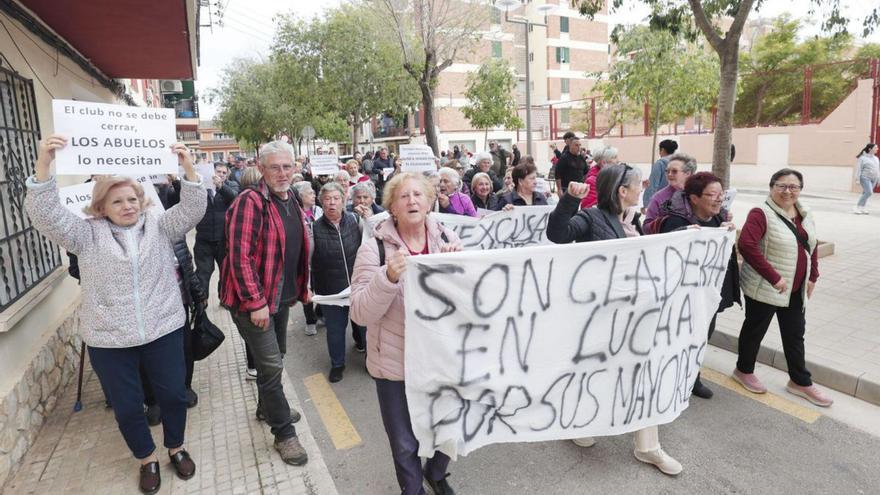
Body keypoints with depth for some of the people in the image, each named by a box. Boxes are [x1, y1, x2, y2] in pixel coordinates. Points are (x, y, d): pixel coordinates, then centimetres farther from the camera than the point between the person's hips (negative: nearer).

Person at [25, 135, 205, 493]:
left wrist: (188, 168, -29)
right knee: (127, 406, 12)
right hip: (110, 340, 0)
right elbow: (47, 216, -13)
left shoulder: (159, 226, 2)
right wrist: (43, 163, -27)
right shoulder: (87, 235, 0)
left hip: (163, 330, 1)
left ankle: (176, 448, 36)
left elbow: (192, 210, -12)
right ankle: (147, 458, 35)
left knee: (173, 393, 12)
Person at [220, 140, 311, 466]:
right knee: (271, 365, -3)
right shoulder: (251, 201, -19)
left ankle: (267, 408, 43)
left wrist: (302, 288, 18)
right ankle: (284, 433, 12)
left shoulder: (292, 201, 8)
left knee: (274, 357, 22)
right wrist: (256, 303, -24)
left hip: (282, 295, 8)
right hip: (254, 299, -8)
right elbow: (239, 257, -23)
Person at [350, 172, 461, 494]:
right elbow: (361, 313, -16)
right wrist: (388, 277, -32)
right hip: (396, 362, -3)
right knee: (405, 443, 14)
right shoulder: (375, 248, -12)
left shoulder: (447, 239, -3)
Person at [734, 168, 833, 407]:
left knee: (795, 334, 16)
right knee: (755, 330, 10)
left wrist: (812, 278, 10)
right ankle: (744, 370, 30)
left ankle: (800, 381, 31)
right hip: (765, 288, -7)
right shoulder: (761, 214, -17)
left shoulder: (805, 215, 7)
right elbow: (746, 245, -29)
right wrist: (773, 278, -26)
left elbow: (811, 247, 18)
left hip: (796, 290, 7)